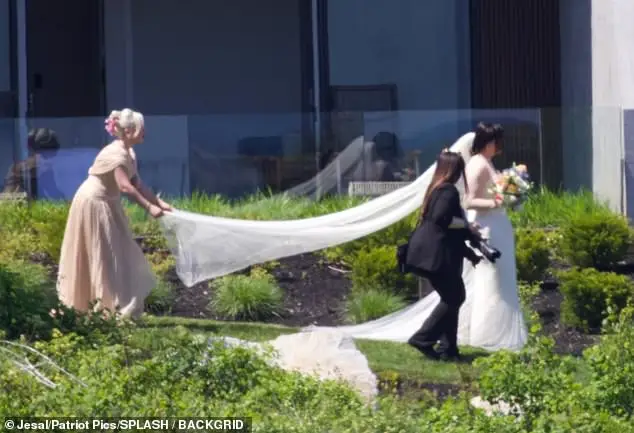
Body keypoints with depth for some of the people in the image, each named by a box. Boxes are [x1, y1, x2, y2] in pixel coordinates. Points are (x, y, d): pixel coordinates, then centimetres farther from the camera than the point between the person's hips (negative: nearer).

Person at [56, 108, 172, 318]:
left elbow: (137, 185, 4)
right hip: (93, 204, -10)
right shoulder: (115, 153, -25)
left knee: (118, 254, 11)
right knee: (103, 255, -5)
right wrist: (149, 207, -32)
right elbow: (125, 187, -32)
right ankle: (106, 306, -1)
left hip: (106, 205, 10)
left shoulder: (129, 154, 5)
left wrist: (159, 202, -5)